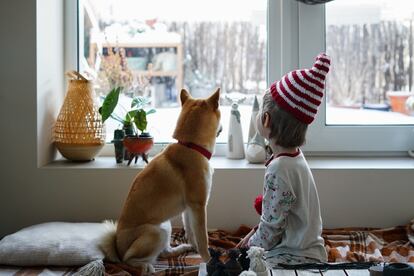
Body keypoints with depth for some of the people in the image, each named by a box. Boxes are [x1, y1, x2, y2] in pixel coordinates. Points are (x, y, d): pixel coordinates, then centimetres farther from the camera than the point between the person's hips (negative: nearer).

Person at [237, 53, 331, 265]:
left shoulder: (278, 170, -26)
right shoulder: (295, 156, 4)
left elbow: (272, 229, -19)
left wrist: (250, 246, -2)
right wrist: (253, 235, 14)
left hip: (295, 258, -9)